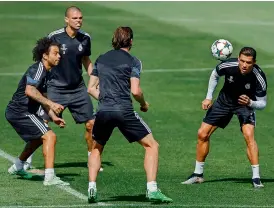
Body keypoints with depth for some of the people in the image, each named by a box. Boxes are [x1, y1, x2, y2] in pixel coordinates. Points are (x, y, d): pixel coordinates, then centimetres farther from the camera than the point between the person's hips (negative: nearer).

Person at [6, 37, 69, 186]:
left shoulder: (45, 72, 16)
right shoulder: (37, 69, -16)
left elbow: (41, 98, 25)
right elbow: (29, 91, -32)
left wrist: (53, 117, 16)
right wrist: (51, 104, -36)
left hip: (15, 112, 11)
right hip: (20, 112, -11)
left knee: (39, 138, 30)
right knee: (49, 136, -18)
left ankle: (17, 167, 44)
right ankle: (50, 177, -24)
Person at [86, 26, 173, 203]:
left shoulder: (101, 59, 17)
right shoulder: (133, 61, 3)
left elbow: (91, 88, 17)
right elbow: (135, 90, -7)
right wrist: (144, 104, 11)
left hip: (103, 111, 4)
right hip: (124, 111, -4)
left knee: (96, 148, 27)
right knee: (152, 145, 6)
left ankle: (92, 189, 12)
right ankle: (152, 190, -6)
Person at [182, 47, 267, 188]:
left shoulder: (259, 77, -31)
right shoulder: (228, 66, -28)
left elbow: (262, 103, -19)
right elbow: (215, 75, -2)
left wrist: (250, 103, -40)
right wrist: (208, 97, -4)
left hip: (246, 103, -3)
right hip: (225, 101, 3)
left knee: (249, 135, -27)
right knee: (202, 134, 0)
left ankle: (256, 178, -21)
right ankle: (198, 174, 17)